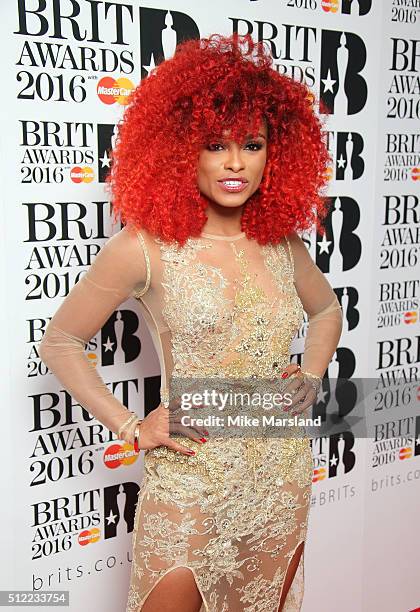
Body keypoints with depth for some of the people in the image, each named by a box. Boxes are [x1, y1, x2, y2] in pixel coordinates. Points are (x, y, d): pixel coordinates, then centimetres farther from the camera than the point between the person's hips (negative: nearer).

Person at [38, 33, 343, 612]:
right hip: (189, 481, -4)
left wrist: (311, 375, 4)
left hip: (282, 476, 5)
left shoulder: (283, 243, 0)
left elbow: (327, 309, 20)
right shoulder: (145, 247, -13)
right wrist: (129, 426, -10)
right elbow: (59, 341, -5)